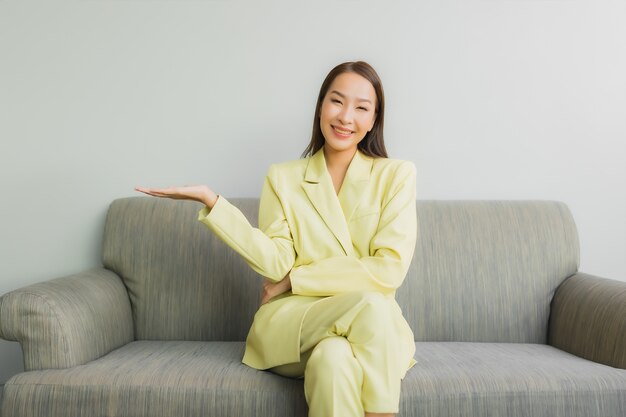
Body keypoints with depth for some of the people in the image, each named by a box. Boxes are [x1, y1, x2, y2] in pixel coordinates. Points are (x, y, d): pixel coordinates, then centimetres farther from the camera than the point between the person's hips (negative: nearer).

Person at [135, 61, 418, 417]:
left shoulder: (397, 175, 4)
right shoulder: (283, 178, 8)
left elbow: (389, 270, -5)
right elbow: (276, 263, -5)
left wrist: (296, 280, -5)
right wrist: (212, 202, -13)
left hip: (372, 328, 0)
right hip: (292, 322, 0)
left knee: (335, 357, -35)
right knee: (370, 306, -31)